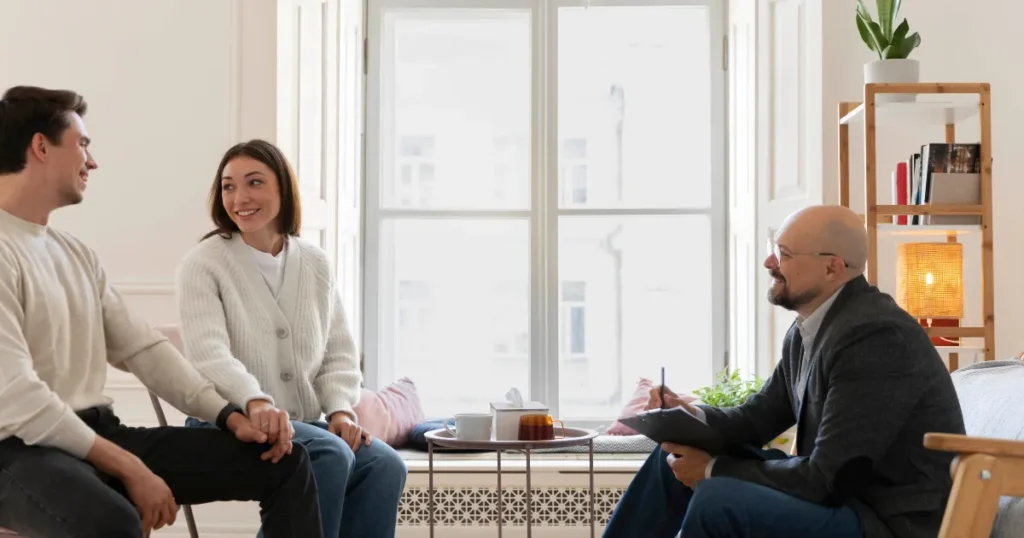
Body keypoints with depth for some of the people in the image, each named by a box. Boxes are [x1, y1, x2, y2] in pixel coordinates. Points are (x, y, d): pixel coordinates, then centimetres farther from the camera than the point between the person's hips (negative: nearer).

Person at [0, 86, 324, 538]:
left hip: (101, 434, 8)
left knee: (286, 461, 1)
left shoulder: (76, 253, 16)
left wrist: (228, 414, 1)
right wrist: (128, 468, -21)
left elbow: (142, 349, 14)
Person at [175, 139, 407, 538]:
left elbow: (339, 354, 10)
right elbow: (207, 352, -20)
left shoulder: (315, 263, 10)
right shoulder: (203, 263, -4)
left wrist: (341, 410, -11)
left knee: (384, 465, -22)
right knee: (330, 456, -31)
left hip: (307, 423, 5)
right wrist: (255, 402, -39)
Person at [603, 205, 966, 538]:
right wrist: (697, 417, -6)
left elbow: (825, 478, -24)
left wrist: (714, 470, -14)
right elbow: (759, 418, 15)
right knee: (677, 456, 9)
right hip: (842, 493, 10)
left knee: (718, 500, -28)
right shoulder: (808, 328, 7)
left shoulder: (877, 337, -23)